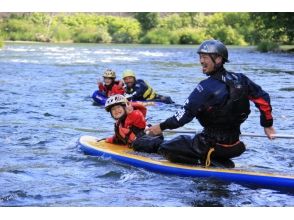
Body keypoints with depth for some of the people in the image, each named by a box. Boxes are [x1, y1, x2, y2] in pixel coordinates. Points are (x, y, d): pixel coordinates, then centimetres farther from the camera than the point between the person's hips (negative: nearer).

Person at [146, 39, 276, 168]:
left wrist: (162, 127, -8)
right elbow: (262, 98, 6)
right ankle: (224, 162, 11)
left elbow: (186, 113, -19)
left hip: (214, 145, -7)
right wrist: (268, 125, 17)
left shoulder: (207, 87, -19)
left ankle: (206, 163, -6)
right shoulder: (240, 80, 0)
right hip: (234, 146, 7)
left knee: (166, 148, 2)